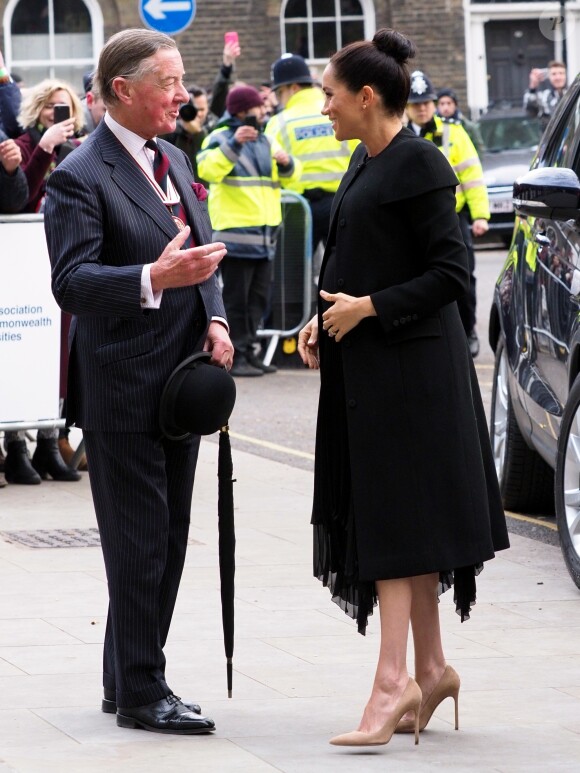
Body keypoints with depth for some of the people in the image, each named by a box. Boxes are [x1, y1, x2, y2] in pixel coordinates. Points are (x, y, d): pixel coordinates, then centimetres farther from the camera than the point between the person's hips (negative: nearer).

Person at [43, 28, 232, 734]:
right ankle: (139, 693, 3)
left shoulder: (172, 163, 14)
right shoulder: (81, 178, -13)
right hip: (122, 391, -9)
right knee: (138, 544, -5)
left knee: (167, 541, 13)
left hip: (179, 384, 9)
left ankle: (129, 680, 23)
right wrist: (154, 278, -34)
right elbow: (73, 283, -21)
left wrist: (214, 318, 4)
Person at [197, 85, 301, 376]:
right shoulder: (220, 138, -4)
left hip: (265, 234, 8)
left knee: (258, 297, 11)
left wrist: (286, 162, -3)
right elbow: (207, 169, -22)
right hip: (235, 232, -8)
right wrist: (234, 143, -31)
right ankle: (235, 356, -4)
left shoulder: (264, 141, 18)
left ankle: (248, 351, 18)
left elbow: (289, 177, 20)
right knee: (236, 298, -6)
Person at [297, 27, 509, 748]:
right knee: (392, 518, 11)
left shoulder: (418, 164, -14)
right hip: (366, 365, 9)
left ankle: (394, 680, -11)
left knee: (396, 518, -10)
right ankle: (429, 668, 18)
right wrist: (324, 318, 7)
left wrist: (369, 308, -17)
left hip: (408, 366, -9)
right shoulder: (366, 162, 13)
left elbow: (450, 272, -16)